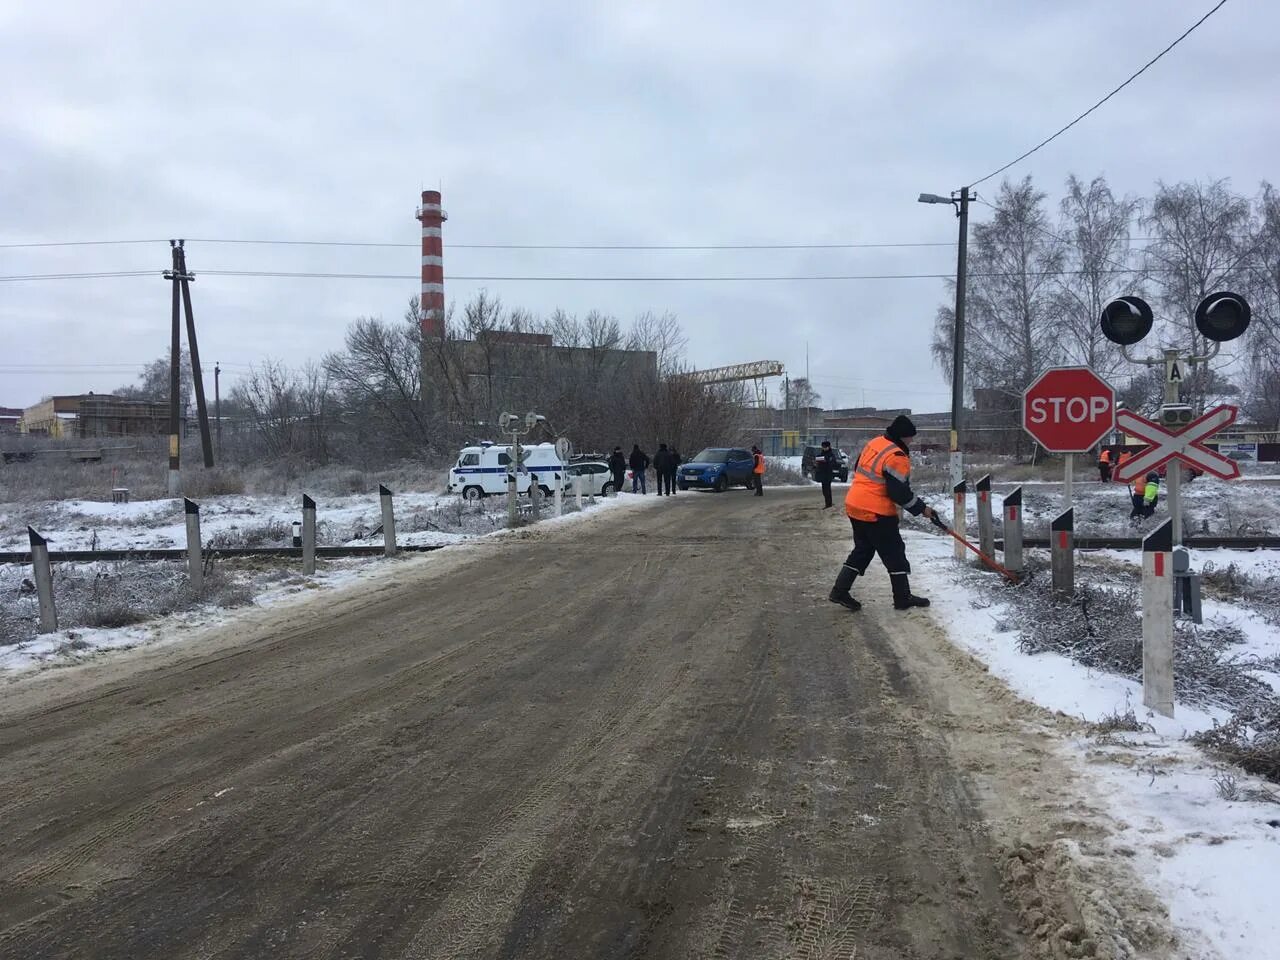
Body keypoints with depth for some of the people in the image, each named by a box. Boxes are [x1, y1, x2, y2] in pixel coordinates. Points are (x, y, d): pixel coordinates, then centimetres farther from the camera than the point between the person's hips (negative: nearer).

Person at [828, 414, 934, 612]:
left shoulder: (873, 443, 8)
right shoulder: (896, 457, -19)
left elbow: (858, 469, 19)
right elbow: (899, 492, -20)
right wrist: (921, 508, -8)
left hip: (855, 506, 9)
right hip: (876, 513, -9)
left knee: (862, 550, 19)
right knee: (894, 552, 4)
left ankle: (840, 591, 16)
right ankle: (903, 598, 11)